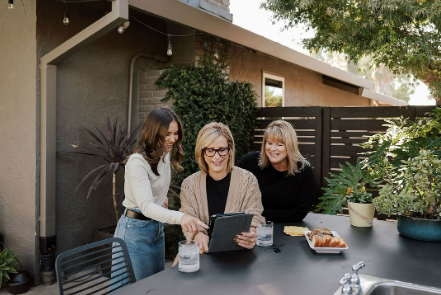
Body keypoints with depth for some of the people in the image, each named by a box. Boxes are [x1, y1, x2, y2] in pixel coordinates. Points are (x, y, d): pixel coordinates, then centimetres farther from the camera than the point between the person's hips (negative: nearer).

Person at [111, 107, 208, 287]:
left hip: (157, 228, 8)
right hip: (136, 230, -8)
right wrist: (179, 217, -52)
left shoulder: (166, 155, 1)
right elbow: (146, 205, -37)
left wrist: (163, 199, 5)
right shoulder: (137, 162, -24)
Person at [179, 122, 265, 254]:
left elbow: (254, 218, -3)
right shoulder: (189, 185, 5)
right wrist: (198, 235, -27)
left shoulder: (248, 180, 2)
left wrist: (251, 235, -27)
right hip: (204, 252, 0)